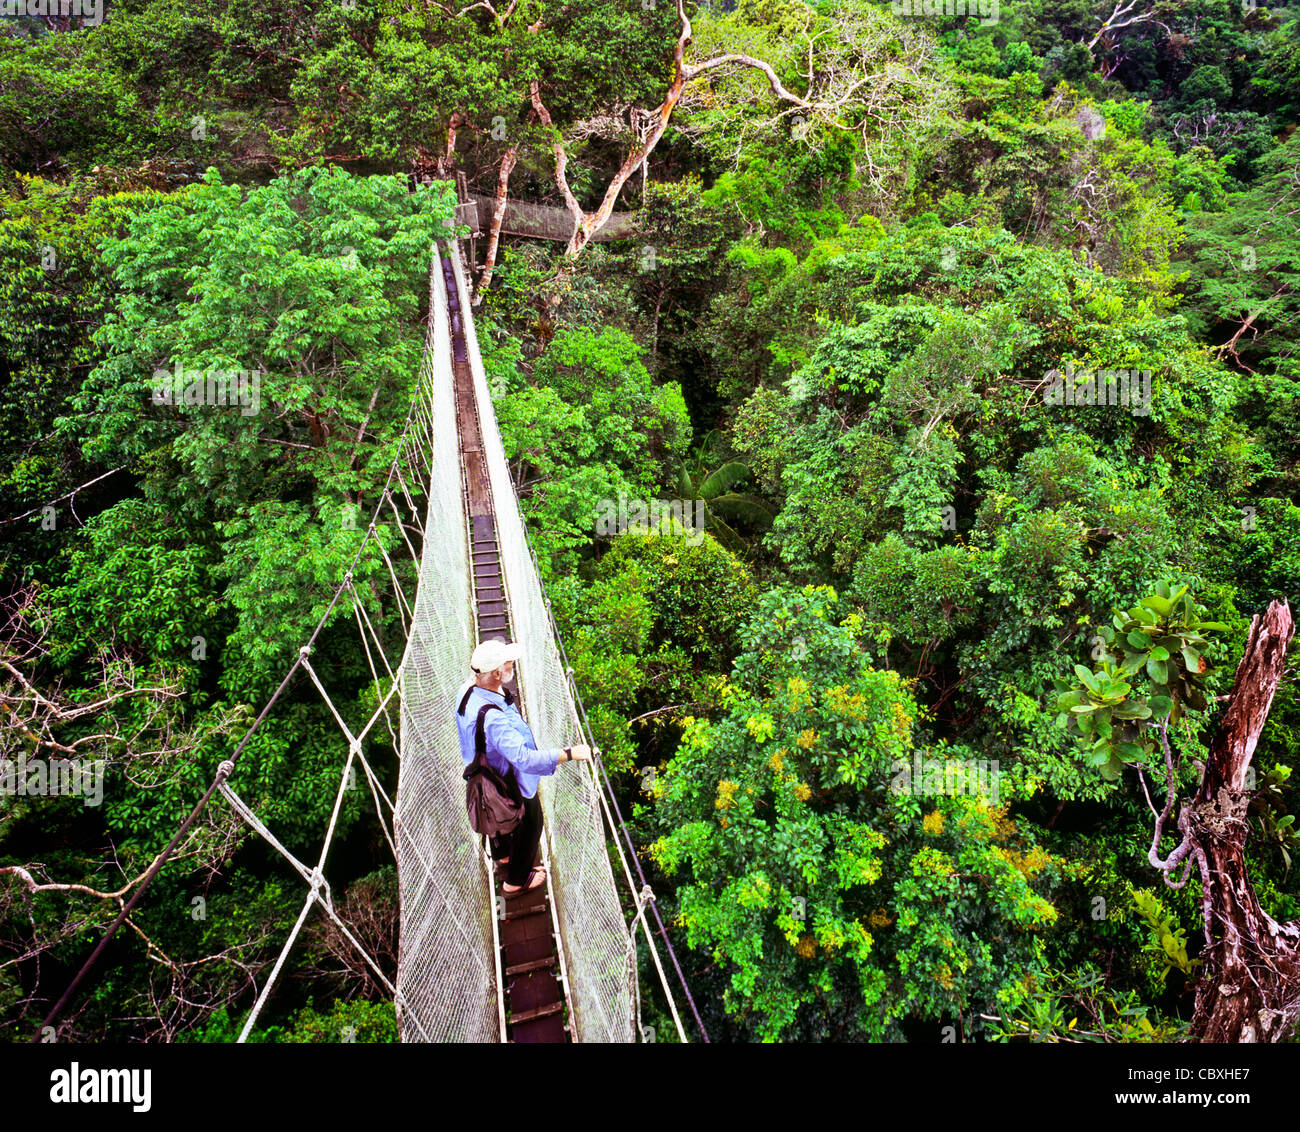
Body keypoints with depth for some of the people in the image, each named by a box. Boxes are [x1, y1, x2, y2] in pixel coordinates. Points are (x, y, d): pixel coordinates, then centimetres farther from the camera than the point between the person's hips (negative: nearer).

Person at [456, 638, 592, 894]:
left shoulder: (468, 691, -17)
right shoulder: (493, 718, -45)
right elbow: (525, 758, -48)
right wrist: (569, 754, -44)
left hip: (489, 772, 8)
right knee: (529, 824, 19)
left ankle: (503, 853, 64)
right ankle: (516, 880, 42)